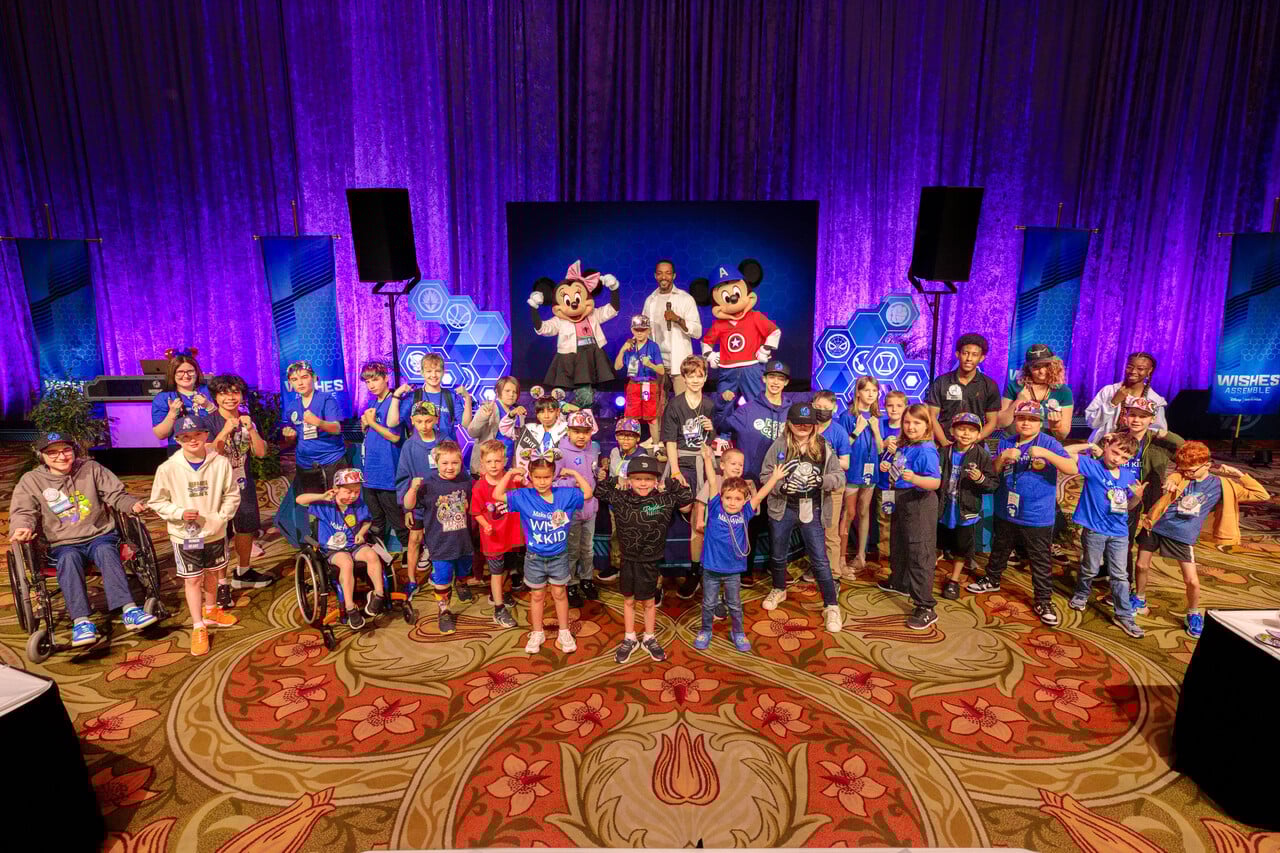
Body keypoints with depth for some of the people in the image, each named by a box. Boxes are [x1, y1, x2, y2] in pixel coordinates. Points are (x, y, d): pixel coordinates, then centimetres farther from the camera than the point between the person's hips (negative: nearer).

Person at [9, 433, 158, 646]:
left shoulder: (91, 468, 9)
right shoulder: (31, 481, 8)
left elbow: (115, 494, 8)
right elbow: (23, 512, 4)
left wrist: (132, 504, -13)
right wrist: (23, 527, -20)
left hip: (100, 535, 0)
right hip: (63, 544, 0)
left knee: (106, 551, -34)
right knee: (69, 558, -34)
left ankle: (129, 610, -43)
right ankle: (81, 621, -40)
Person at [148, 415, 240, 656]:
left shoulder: (220, 463, -11)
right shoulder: (168, 468, -14)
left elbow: (232, 495, -1)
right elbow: (157, 502, -4)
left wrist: (221, 517, -12)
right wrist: (179, 513, -19)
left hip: (214, 532, 2)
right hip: (185, 534, -2)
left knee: (213, 573, 20)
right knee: (192, 579, 4)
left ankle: (211, 611, 45)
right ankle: (198, 628, 15)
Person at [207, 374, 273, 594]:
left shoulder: (246, 420, 4)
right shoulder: (211, 421, -9)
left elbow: (260, 452, -3)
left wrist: (251, 429, -16)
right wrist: (226, 430, -27)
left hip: (244, 484, 5)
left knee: (246, 530, 15)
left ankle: (243, 573, 33)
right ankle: (221, 584, 6)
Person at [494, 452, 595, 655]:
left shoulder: (564, 494, -10)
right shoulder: (523, 496, -13)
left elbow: (588, 493, 0)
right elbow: (497, 495, -15)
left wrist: (574, 474, -7)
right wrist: (509, 474, -18)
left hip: (559, 556, 0)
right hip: (535, 558, 0)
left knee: (560, 594, 14)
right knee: (537, 596, 16)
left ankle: (564, 633, 29)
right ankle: (537, 634, 32)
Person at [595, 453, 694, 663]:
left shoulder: (664, 500, -10)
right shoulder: (620, 498, -6)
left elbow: (687, 501, -5)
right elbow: (599, 493, 8)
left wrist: (676, 483, -14)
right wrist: (604, 478, -6)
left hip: (649, 562, -2)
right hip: (628, 560, 2)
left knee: (648, 602, 14)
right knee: (628, 600, 16)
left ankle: (649, 639, 34)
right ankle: (629, 640, 34)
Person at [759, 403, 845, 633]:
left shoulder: (823, 447, -1)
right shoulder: (779, 445, -4)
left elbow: (840, 476, -2)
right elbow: (765, 475, -4)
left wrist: (822, 480, -21)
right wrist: (781, 486, -22)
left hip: (812, 510, -1)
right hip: (783, 508, 1)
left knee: (820, 560, -1)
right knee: (778, 555, 18)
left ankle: (831, 606, 11)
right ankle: (779, 590, 44)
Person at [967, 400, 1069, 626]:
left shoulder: (1049, 443, -11)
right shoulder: (1006, 443, 3)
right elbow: (994, 472, 2)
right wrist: (1003, 457, -18)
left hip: (1037, 516, -4)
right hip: (1007, 511, 5)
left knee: (1041, 561, 5)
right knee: (999, 550, 24)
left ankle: (1044, 601, 18)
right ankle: (991, 580, 44)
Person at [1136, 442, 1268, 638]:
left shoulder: (1221, 485, -3)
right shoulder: (1179, 476, -1)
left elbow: (1262, 495, -1)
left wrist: (1239, 474, -12)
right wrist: (1169, 484, -39)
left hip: (1183, 537, -1)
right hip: (1157, 527, 1)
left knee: (1192, 581, -3)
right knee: (1142, 566, 8)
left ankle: (1194, 614, 24)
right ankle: (1139, 600, 33)